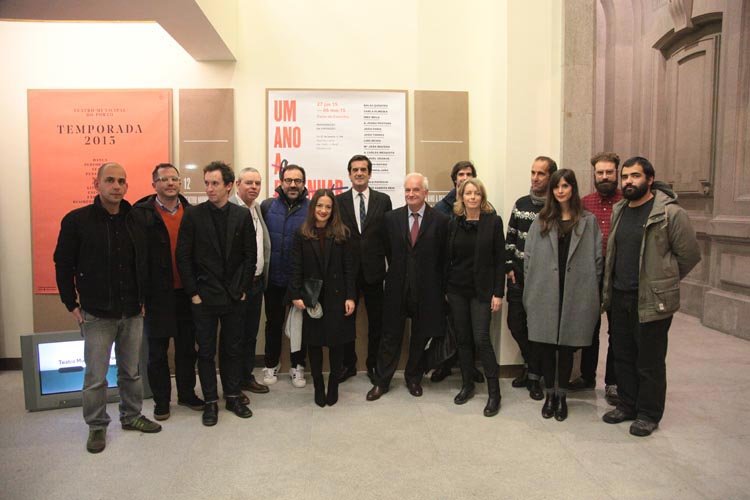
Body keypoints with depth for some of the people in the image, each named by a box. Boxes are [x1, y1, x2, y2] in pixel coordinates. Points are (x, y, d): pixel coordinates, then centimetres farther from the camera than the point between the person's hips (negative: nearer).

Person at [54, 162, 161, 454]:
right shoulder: (77, 220, -7)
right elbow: (63, 265, -1)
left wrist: (143, 297, 7)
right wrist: (72, 305, -2)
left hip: (132, 312, 3)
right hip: (96, 314, -3)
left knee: (131, 371, 15)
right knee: (95, 376, 6)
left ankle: (131, 416, 32)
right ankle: (97, 426, 24)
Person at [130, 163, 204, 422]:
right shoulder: (141, 214, -7)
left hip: (186, 291, 3)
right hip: (157, 293, -3)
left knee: (187, 347, 15)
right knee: (157, 351, 10)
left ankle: (187, 393, 31)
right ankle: (161, 401, 25)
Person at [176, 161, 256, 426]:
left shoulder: (242, 216, 0)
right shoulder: (193, 215, -4)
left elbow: (250, 255, 3)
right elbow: (183, 257, -4)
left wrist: (242, 288, -2)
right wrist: (193, 292, -7)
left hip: (234, 295, 2)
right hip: (204, 295, -1)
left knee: (233, 348, 12)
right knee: (206, 351, 8)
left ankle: (233, 396, 27)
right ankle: (210, 401, 22)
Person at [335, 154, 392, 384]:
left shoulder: (383, 200, 3)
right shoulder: (339, 201, 2)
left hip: (374, 270, 0)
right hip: (347, 270, 0)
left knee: (376, 320, 9)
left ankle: (373, 364, 26)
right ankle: (348, 364, 26)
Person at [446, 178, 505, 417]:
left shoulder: (493, 222, -4)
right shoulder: (454, 223, 6)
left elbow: (500, 259, -5)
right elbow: (448, 258, 9)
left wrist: (498, 293, -9)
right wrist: (445, 289, 6)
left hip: (481, 290, -3)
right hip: (456, 289, 4)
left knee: (481, 339, -8)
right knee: (462, 339, 9)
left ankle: (494, 392, 4)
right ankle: (467, 385, 24)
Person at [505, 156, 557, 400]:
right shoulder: (521, 204, 7)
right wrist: (509, 266, 4)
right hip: (518, 277, 5)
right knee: (515, 323, 9)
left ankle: (534, 376, 21)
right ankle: (531, 365, 33)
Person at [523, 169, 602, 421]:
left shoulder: (588, 221, 5)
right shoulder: (541, 221, 7)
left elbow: (597, 259, 4)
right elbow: (529, 258, 5)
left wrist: (592, 292, 0)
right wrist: (531, 291, 1)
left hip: (575, 295, -1)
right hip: (545, 295, 1)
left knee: (567, 346, 8)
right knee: (546, 346, 6)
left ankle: (562, 396, 22)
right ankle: (549, 395, 21)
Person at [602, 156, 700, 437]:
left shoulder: (670, 213, -11)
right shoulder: (619, 211, 9)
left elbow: (689, 254, -7)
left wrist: (663, 281, 1)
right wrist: (610, 287, 12)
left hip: (651, 300, -6)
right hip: (619, 297, 6)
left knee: (650, 361, 5)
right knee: (622, 356, 16)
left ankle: (649, 414, 21)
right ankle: (627, 405, 32)